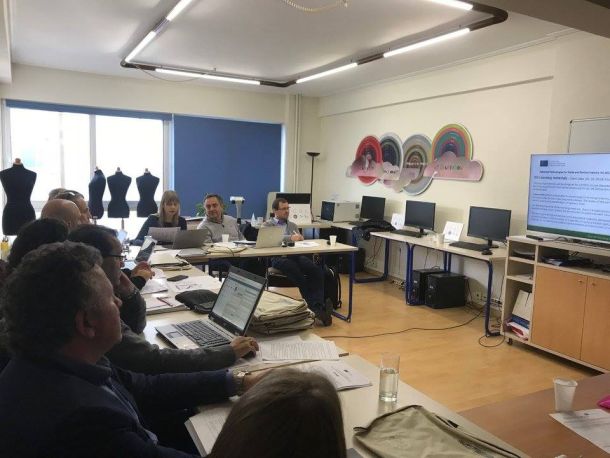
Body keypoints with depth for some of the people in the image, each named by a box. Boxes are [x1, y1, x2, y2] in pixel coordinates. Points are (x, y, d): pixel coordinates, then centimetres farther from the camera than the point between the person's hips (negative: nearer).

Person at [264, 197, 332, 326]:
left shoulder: (292, 225, 33)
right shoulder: (268, 225, 17)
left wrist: (298, 238, -3)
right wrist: (290, 238, -15)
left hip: (296, 256, 5)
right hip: (278, 257, -4)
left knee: (317, 271, -29)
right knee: (297, 273, -38)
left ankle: (318, 306, -39)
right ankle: (315, 307, -37)